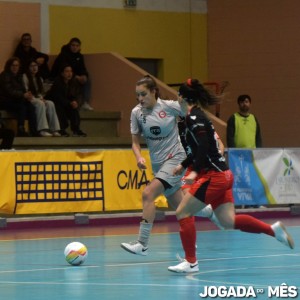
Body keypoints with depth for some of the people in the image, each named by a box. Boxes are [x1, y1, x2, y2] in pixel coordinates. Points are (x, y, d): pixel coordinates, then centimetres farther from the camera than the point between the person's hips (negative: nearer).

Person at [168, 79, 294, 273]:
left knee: (183, 213, -3)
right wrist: (183, 165, 35)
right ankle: (274, 230, 5)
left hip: (214, 175, -9)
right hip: (223, 175, 9)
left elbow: (203, 146, -23)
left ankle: (191, 262, -2)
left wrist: (195, 171, -29)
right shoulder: (199, 116, 17)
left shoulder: (193, 117, -12)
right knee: (228, 221, 9)